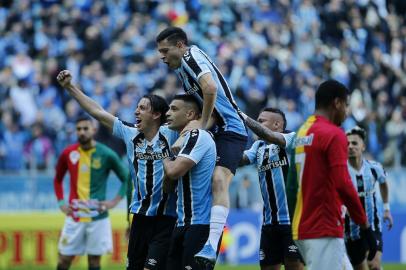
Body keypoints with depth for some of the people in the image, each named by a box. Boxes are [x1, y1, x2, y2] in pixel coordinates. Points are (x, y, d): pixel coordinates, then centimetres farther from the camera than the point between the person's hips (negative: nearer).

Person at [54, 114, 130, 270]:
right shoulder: (68, 153, 3)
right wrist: (61, 202, 7)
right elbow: (58, 179, 19)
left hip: (98, 217, -2)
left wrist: (114, 202, -5)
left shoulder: (106, 154, -4)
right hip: (74, 216, 2)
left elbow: (127, 178, 4)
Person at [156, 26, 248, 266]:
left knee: (219, 181, -26)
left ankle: (212, 245, -38)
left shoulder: (191, 56, -10)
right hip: (215, 131, 12)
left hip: (230, 130, -12)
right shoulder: (183, 66, 19)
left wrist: (203, 123, -20)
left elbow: (210, 87, -28)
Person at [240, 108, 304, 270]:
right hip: (269, 221, 7)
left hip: (292, 219, -7)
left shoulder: (291, 138, -3)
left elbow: (270, 137, -22)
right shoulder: (259, 146, 16)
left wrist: (244, 118, -18)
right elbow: (241, 159, -1)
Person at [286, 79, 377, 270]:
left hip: (303, 227, 9)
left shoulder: (302, 133, 16)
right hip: (325, 230, -9)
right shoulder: (334, 134, -11)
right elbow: (343, 185, -19)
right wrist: (365, 226, -13)